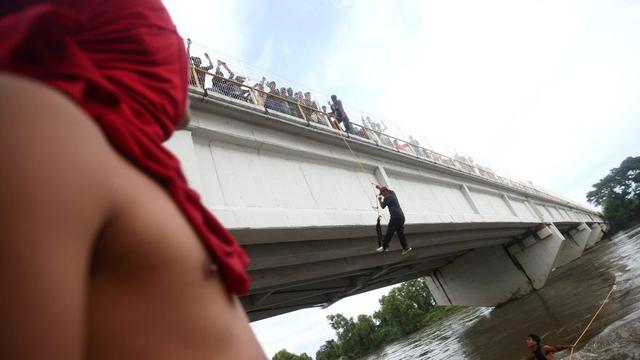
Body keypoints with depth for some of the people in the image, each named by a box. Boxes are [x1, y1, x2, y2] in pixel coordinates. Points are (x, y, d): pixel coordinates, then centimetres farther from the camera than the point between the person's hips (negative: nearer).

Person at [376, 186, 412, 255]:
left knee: (389, 233, -2)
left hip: (395, 217, -9)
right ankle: (405, 248, 8)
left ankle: (384, 247, 5)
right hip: (401, 216, 9)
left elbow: (382, 206, 4)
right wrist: (379, 187, 38)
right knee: (400, 233, 11)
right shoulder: (392, 193, 15)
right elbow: (386, 189, 38)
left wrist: (379, 200, 16)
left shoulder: (387, 197, -9)